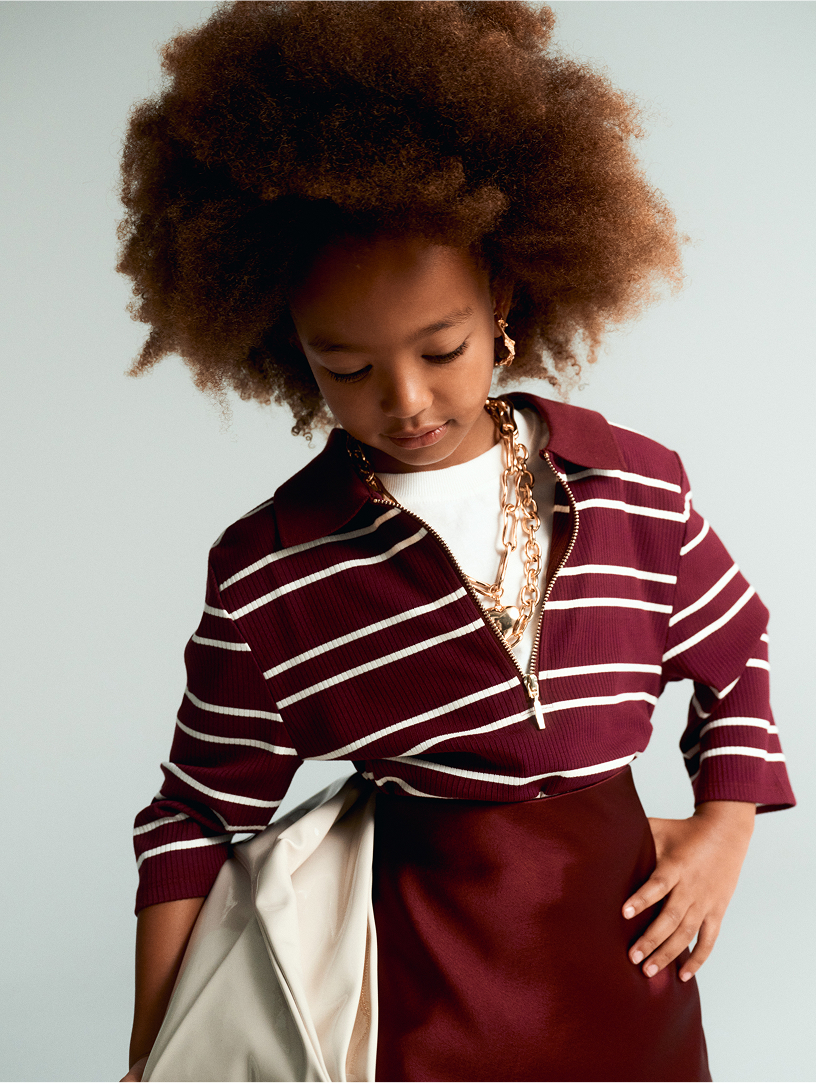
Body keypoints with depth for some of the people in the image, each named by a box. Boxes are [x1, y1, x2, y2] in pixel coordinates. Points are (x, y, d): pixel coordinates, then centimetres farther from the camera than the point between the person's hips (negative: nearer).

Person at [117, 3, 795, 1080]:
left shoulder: (638, 485, -5)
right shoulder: (268, 574, -11)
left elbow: (734, 652, 14)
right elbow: (199, 817, -3)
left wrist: (727, 825, 3)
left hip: (622, 939, 3)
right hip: (419, 976, -2)